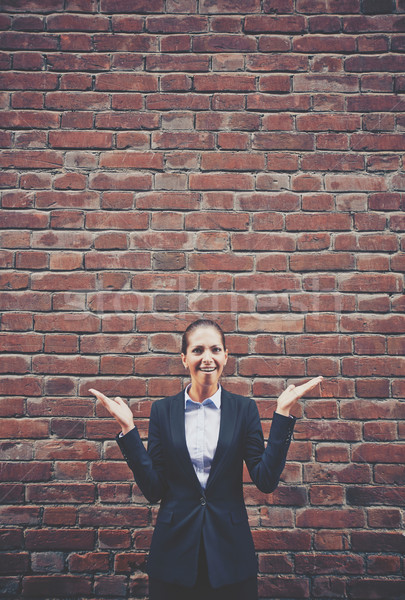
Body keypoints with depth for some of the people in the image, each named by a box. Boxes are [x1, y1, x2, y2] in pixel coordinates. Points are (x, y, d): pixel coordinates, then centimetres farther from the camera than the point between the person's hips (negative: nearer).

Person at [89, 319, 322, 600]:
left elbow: (267, 480, -10)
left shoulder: (244, 408, -3)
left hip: (230, 549, 0)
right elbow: (153, 489, -5)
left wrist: (283, 412, -15)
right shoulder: (163, 410, -2)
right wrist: (128, 428, -13)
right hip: (175, 548, 0)